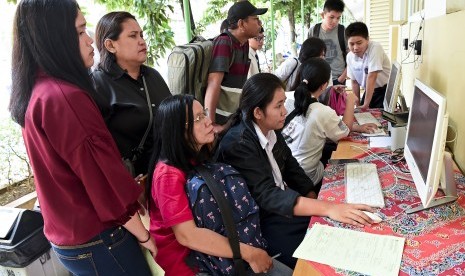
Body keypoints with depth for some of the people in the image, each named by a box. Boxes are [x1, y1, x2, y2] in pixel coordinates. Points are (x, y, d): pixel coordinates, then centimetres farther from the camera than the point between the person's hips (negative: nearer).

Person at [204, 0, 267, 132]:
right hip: (220, 118, -8)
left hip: (236, 116, 8)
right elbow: (213, 84, -23)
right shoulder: (224, 43, -17)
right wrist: (210, 124, -27)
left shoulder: (244, 44, 7)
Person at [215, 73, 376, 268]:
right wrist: (328, 208, -39)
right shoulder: (237, 144, -26)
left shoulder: (271, 130, -2)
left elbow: (290, 166, 9)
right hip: (260, 222, -7)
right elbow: (266, 195, -33)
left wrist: (313, 196, -5)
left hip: (282, 204, 7)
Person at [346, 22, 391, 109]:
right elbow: (354, 81, 2)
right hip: (369, 90, 5)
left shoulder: (375, 48, -25)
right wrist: (358, 105, 2)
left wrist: (366, 104, -29)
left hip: (386, 90, -5)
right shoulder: (350, 56, -8)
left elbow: (371, 77, -29)